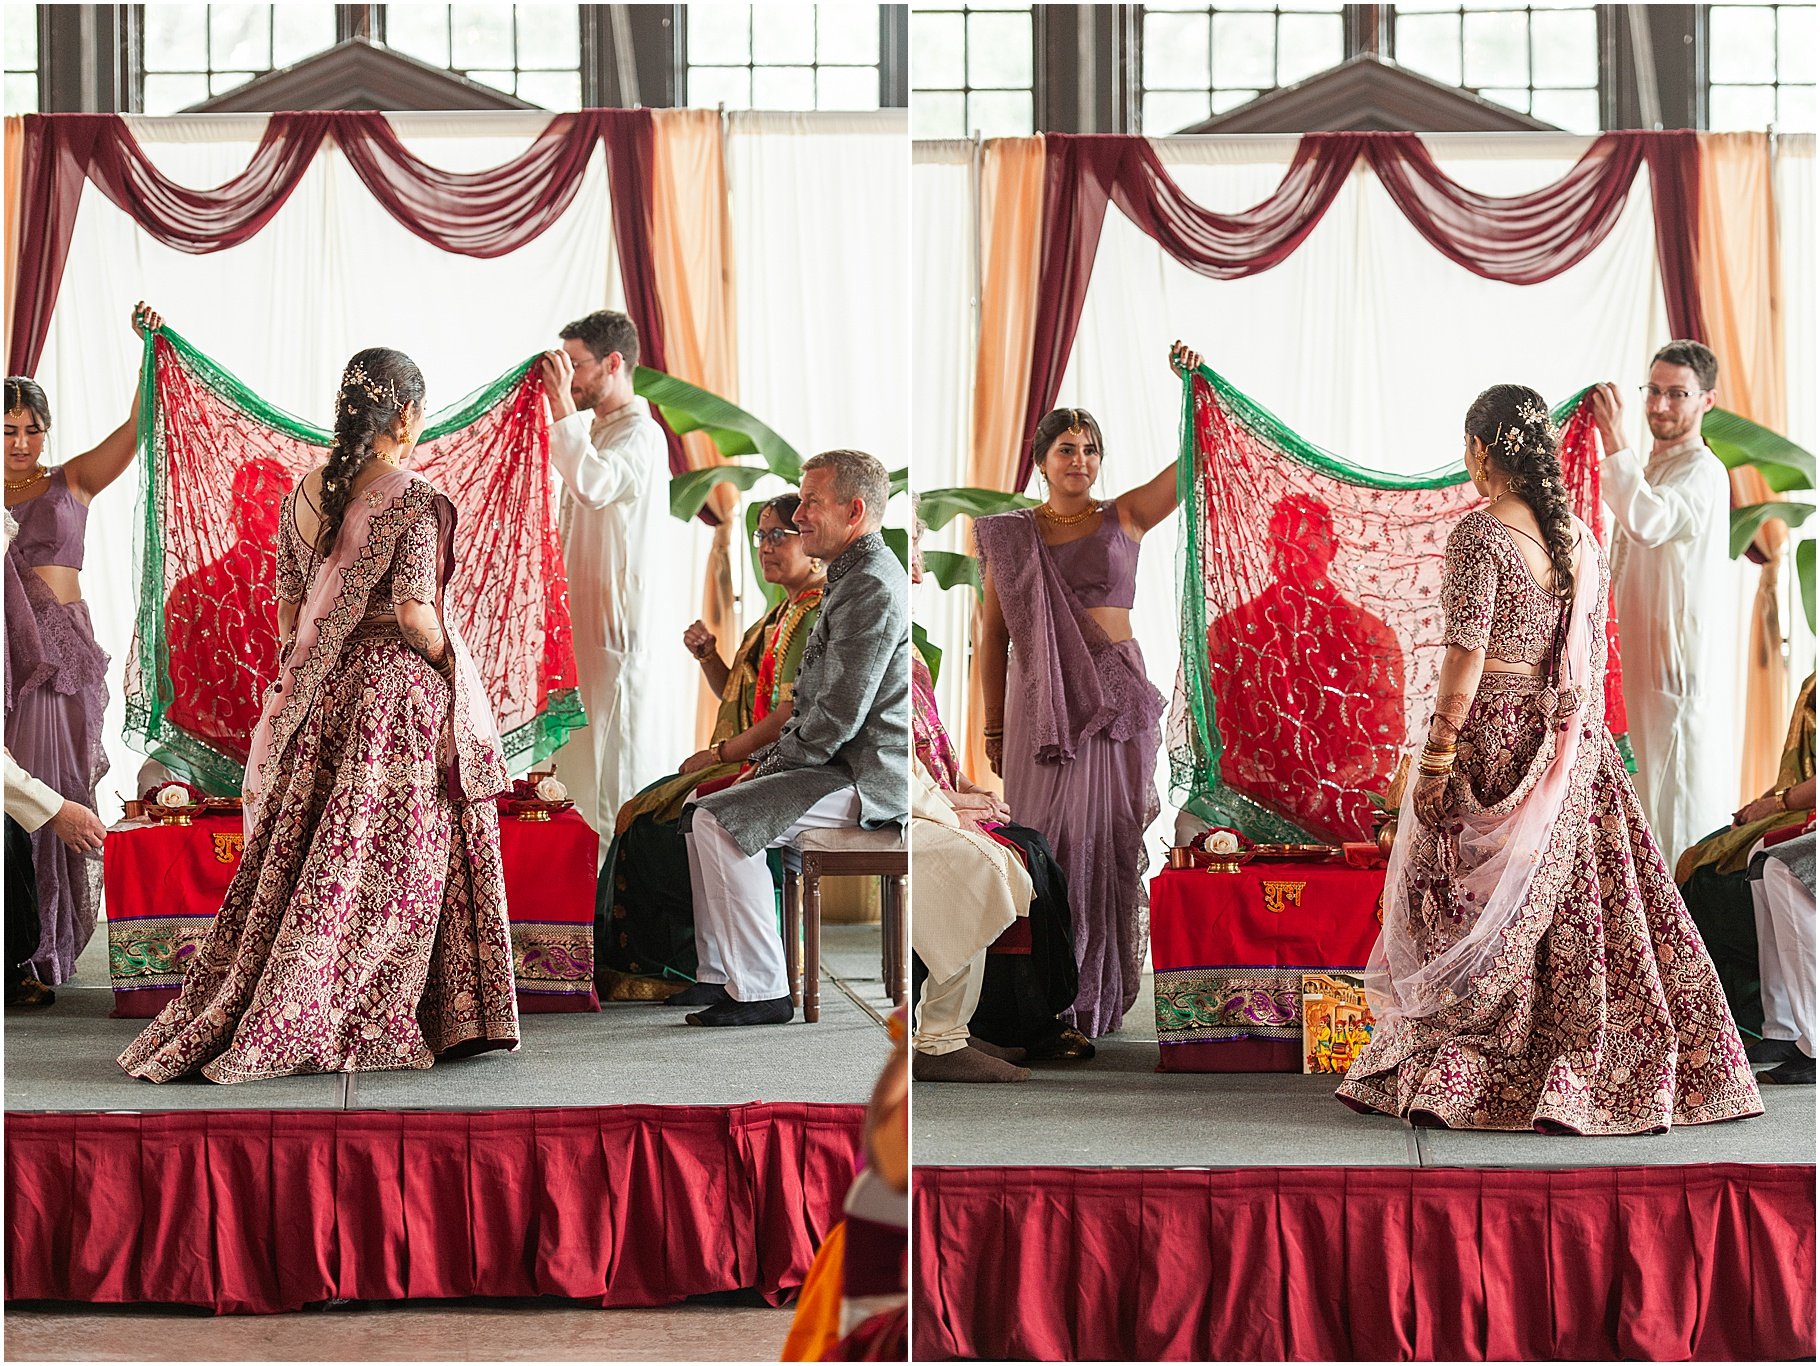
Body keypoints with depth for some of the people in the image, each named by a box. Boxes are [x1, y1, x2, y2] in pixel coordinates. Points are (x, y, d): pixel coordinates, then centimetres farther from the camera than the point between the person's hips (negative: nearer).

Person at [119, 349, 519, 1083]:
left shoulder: (304, 494, 7)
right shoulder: (413, 501, -12)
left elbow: (288, 607, 11)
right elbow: (414, 613, -18)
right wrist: (451, 668, -2)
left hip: (317, 693, 6)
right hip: (399, 692, -6)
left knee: (303, 856, 13)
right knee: (385, 862, 2)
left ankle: (214, 1022, 17)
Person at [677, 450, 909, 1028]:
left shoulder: (873, 586, -18)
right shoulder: (853, 575, 19)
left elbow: (839, 714, -22)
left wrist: (776, 762, -10)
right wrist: (773, 757, 11)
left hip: (864, 777, -11)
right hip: (839, 762, 11)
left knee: (720, 821, -22)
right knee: (703, 811, 11)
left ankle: (762, 990, -15)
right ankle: (719, 975, 13)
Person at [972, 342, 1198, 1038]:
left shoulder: (1125, 517, 6)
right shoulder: (1011, 535, 7)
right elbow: (993, 636, 8)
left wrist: (1193, 382, -12)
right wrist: (993, 728, 6)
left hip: (1117, 697, 0)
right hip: (1041, 701, 0)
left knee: (1113, 837, 3)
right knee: (1049, 838, -1)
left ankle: (1106, 990, 13)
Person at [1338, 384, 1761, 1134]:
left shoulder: (1480, 533, -13)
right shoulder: (1581, 537, 7)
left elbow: (1466, 654, -17)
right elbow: (1593, 656, 11)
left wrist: (1436, 756, -13)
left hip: (1493, 735, -6)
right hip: (1574, 747, 6)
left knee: (1472, 906, 2)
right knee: (1572, 903, 10)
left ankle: (1448, 1082, 8)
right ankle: (1580, 1075, 15)